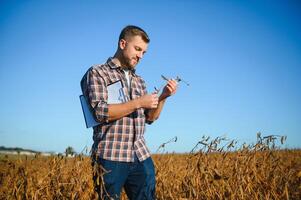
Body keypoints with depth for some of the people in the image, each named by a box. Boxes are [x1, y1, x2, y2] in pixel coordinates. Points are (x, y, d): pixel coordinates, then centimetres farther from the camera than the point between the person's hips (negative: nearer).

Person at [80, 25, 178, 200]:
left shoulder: (139, 81, 18)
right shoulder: (97, 73, -1)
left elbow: (150, 118, 16)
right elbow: (99, 112, -14)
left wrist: (163, 97, -1)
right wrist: (138, 102, -15)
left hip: (142, 156, 6)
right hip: (111, 157, -5)